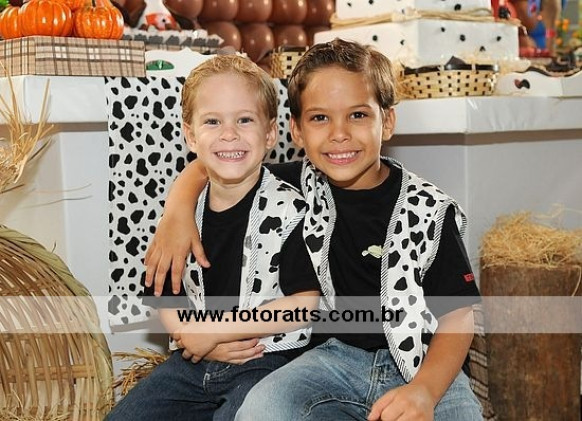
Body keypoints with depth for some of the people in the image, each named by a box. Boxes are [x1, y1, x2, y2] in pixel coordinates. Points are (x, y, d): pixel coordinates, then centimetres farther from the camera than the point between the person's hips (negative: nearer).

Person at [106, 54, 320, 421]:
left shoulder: (289, 209, -11)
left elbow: (305, 304, -14)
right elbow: (167, 297, 10)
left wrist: (215, 329, -14)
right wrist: (201, 340, -10)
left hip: (267, 361, -5)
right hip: (194, 360, 5)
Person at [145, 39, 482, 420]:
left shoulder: (430, 211, -6)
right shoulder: (302, 186, 2)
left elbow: (458, 315, -6)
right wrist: (177, 213, -8)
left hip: (425, 365, -2)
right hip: (335, 356, 2)